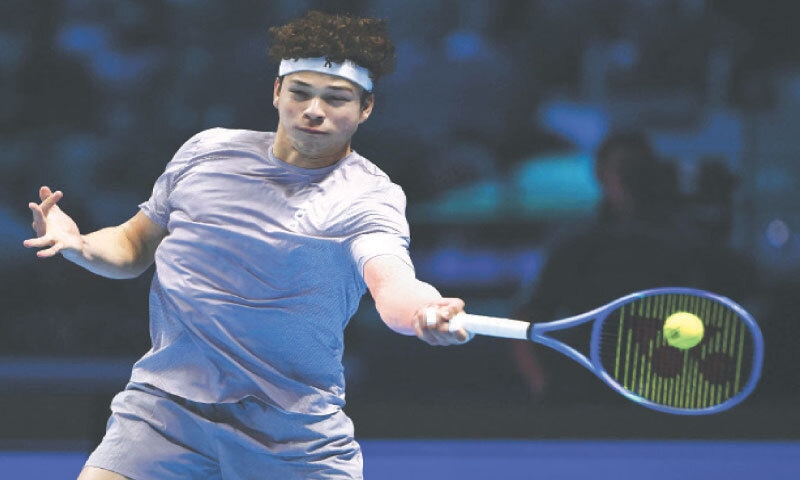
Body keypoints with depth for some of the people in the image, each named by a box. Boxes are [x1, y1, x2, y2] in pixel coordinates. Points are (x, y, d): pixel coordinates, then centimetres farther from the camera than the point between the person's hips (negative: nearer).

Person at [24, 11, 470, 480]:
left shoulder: (370, 196, -7)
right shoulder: (207, 151, 6)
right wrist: (81, 246, -6)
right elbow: (135, 245, 17)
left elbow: (392, 283, -27)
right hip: (165, 407, 2)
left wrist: (423, 311, -51)